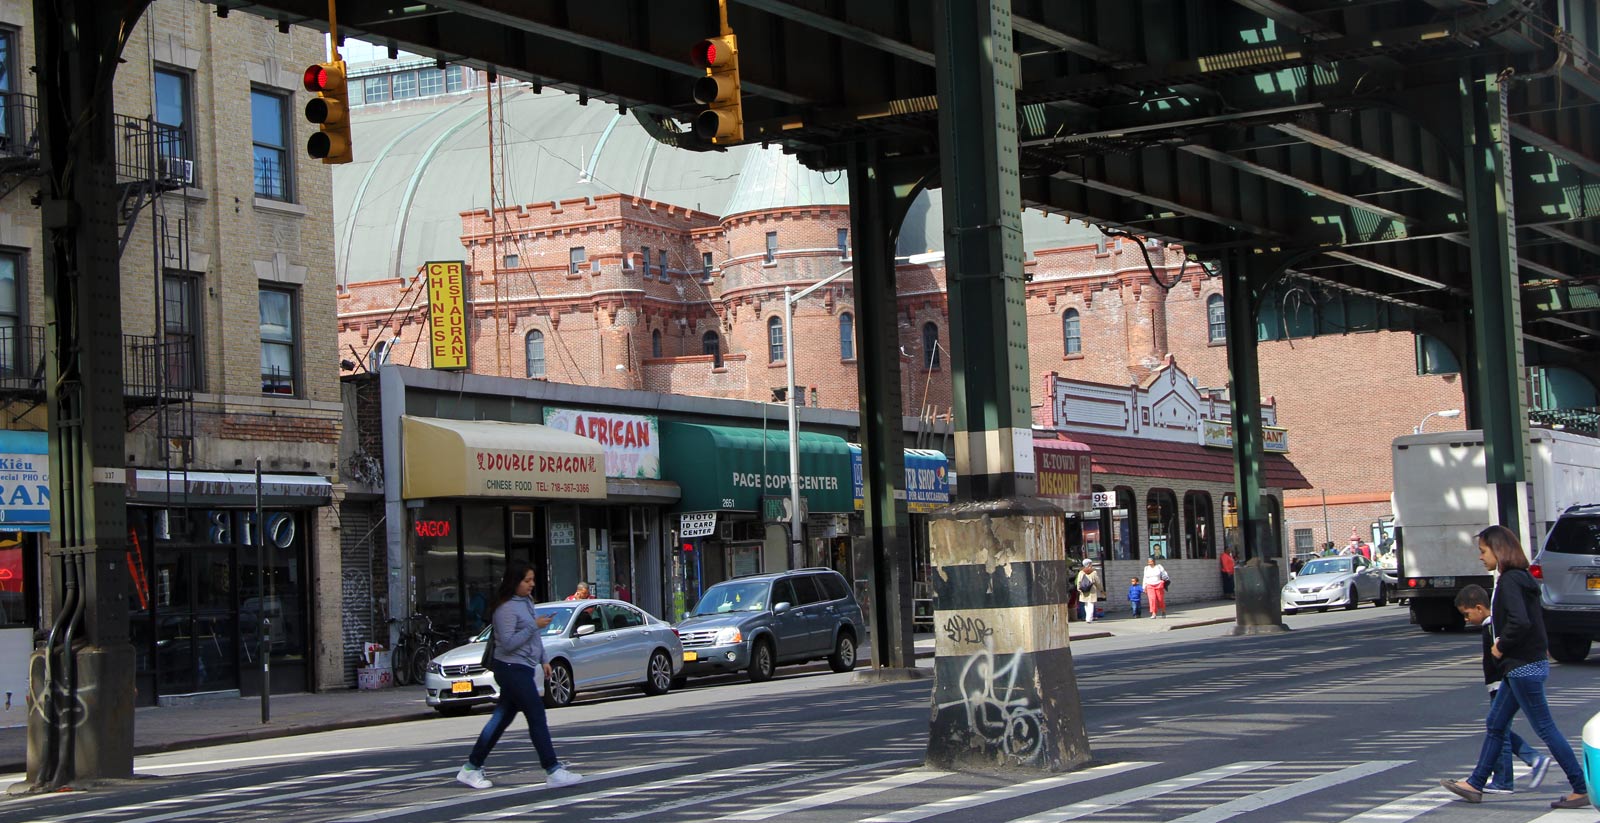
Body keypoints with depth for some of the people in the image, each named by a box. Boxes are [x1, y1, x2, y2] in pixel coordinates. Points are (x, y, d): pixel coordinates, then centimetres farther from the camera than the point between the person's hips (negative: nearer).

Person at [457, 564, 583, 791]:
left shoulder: (527, 602, 15)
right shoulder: (506, 608, -15)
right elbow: (508, 643, -21)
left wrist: (543, 661, 20)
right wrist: (535, 626, -20)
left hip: (524, 669, 10)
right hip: (512, 669, -10)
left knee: (501, 719, 11)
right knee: (537, 717, -9)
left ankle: (472, 768, 17)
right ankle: (553, 772, -7)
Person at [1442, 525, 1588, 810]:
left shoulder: (1509, 581, -18)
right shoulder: (1519, 578, 13)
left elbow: (1520, 621, -31)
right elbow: (1536, 616, 23)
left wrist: (1501, 647, -17)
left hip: (1524, 667, -10)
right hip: (1523, 665, 10)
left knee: (1545, 728, -5)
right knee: (1495, 724, 15)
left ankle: (1581, 790, 0)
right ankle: (1474, 784, 21)